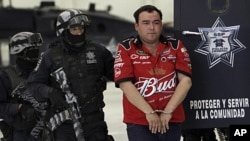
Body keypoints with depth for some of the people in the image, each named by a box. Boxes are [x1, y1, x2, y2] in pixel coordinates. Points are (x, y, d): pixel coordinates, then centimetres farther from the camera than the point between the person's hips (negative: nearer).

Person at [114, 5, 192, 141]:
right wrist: (149, 112, -17)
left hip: (171, 121, 3)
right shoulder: (126, 49, -2)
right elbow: (125, 84, -11)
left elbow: (185, 81, -3)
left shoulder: (176, 46, 4)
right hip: (139, 122, -3)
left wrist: (167, 111, -13)